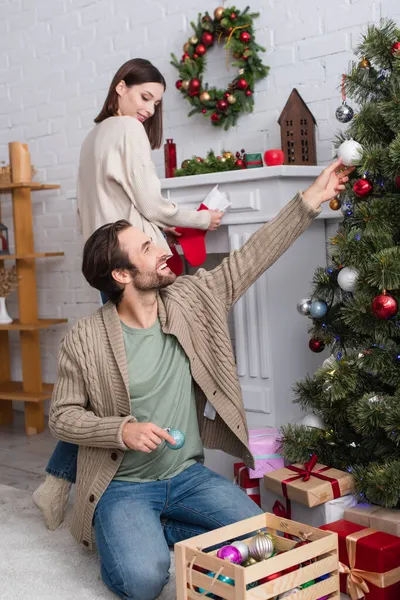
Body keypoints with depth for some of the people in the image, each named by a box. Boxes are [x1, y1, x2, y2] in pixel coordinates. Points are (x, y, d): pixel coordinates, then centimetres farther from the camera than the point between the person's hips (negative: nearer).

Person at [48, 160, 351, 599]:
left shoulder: (193, 298, -4)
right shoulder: (84, 341, -15)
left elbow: (254, 255, -2)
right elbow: (62, 416, -8)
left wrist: (310, 199, -4)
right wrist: (123, 430, -25)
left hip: (188, 475, 5)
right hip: (123, 485, -4)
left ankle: (160, 529, 10)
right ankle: (118, 535, 9)